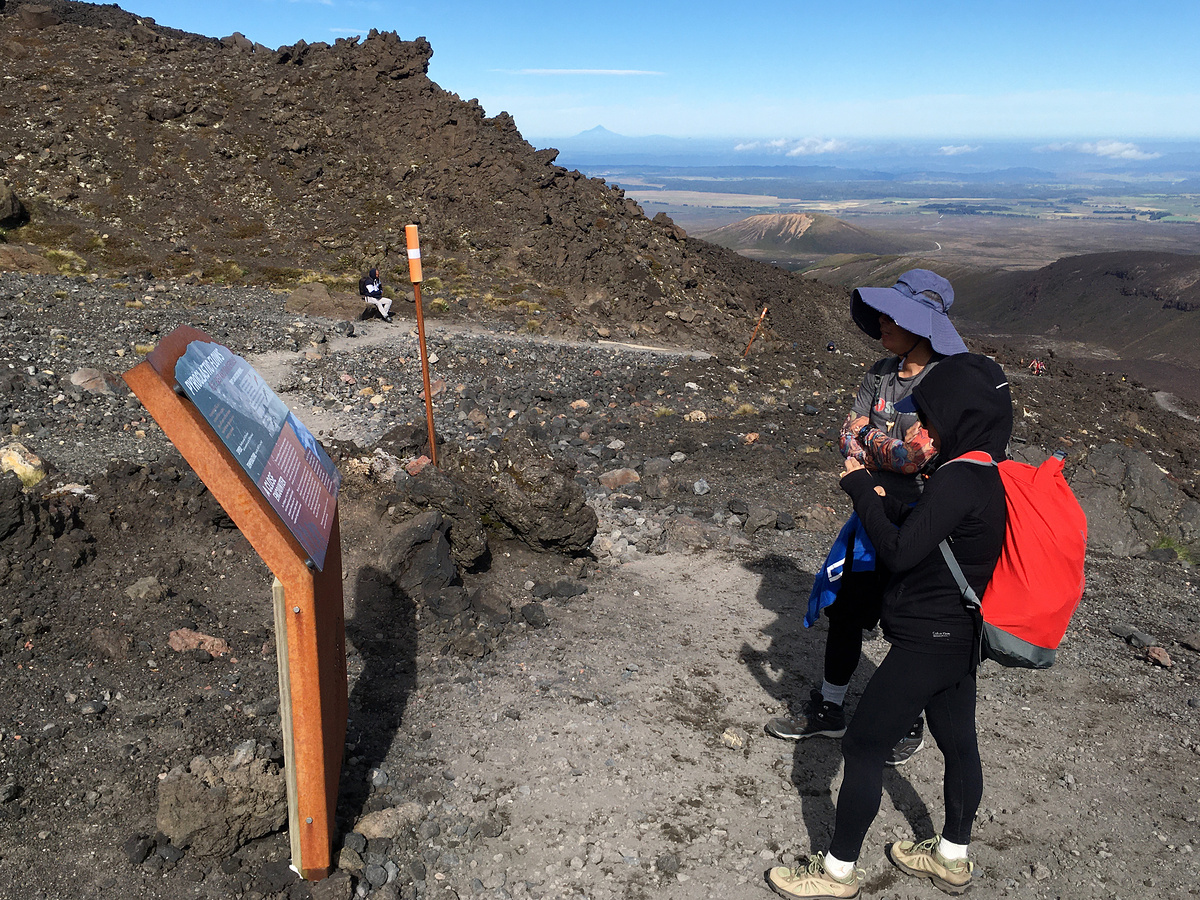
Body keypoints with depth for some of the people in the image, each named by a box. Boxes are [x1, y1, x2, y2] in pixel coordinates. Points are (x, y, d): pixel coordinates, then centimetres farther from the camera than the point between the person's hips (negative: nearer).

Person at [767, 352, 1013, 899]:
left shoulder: (958, 480, -26)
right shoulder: (991, 475, 4)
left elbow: (899, 554, -25)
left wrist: (861, 488, -16)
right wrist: (884, 502, 1)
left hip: (927, 642, -9)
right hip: (962, 638, 9)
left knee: (862, 747, 3)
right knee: (958, 744, 22)